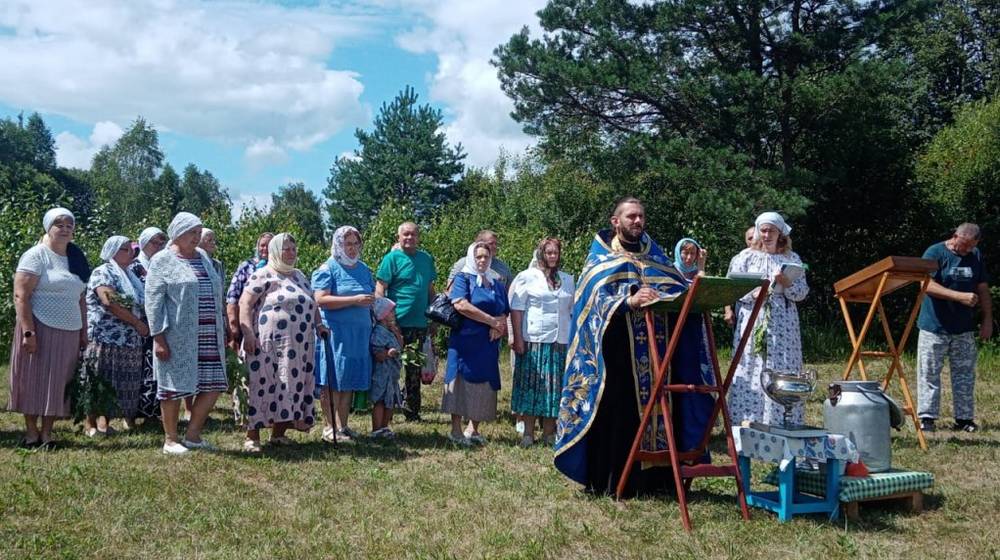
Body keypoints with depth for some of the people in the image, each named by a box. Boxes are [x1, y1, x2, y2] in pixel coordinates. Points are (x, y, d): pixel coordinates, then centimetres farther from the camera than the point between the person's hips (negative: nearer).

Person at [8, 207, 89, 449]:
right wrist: (28, 332, -19)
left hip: (69, 333, 6)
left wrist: (83, 332, 14)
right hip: (41, 329, -6)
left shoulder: (75, 259, 14)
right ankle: (31, 432, 10)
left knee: (58, 383, 6)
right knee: (35, 380, 1)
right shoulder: (36, 256, -6)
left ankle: (47, 433, 12)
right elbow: (20, 296, -12)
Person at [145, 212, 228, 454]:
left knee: (212, 385, 3)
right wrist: (158, 337, -15)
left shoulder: (203, 257, 16)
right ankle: (170, 440, 14)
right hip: (177, 339, -6)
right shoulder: (162, 260, -3)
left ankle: (193, 435, 16)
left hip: (209, 338, 6)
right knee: (175, 388, 2)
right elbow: (153, 300, -8)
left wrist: (222, 329, 19)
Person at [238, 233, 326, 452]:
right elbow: (245, 304, -10)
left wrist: (318, 324, 13)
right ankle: (252, 436, -1)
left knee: (292, 385, 6)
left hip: (298, 346, 7)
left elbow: (311, 303, 28)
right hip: (269, 343, -7)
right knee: (262, 385, -6)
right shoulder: (263, 275, -2)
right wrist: (248, 333, -19)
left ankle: (279, 433, 16)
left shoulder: (300, 276, 21)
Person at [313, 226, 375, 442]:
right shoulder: (327, 269, -3)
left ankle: (343, 425, 17)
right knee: (332, 381, -4)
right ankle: (330, 427, 2)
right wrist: (354, 300, -19)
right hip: (334, 332, -6)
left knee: (350, 381, 9)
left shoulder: (363, 269, 17)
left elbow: (372, 296, 29)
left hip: (359, 333, 6)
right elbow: (321, 300, -16)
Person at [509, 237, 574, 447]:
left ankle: (549, 431, 11)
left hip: (561, 341, 4)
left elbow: (574, 310, 18)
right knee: (531, 383, -2)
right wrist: (517, 338, -9)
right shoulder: (527, 277, 2)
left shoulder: (568, 280, 15)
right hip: (533, 341, -4)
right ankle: (528, 432, 4)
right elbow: (516, 309, -2)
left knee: (555, 385, 3)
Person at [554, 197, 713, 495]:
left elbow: (677, 287, 12)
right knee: (617, 412, -6)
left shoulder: (655, 255, 20)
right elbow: (596, 296, -12)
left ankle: (651, 477, 10)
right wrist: (629, 301, -30)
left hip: (656, 350, 5)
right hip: (618, 350, -5)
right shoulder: (601, 257, 3)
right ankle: (611, 480, -1)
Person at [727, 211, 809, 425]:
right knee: (750, 371, -4)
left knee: (782, 371, -3)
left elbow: (802, 292, 7)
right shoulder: (746, 257, 7)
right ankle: (747, 422, 0)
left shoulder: (792, 259, 10)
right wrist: (753, 294, -15)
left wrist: (787, 283, -12)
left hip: (782, 325, 1)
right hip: (751, 321, -1)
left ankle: (780, 423, 2)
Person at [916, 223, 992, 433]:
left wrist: (987, 319, 8)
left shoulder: (976, 256, 9)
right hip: (934, 327, -5)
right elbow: (927, 285, -19)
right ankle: (927, 417, 5)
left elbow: (983, 289, 14)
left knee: (965, 374, 8)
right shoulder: (934, 253, -8)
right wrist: (960, 296, -24)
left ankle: (964, 418, 16)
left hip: (964, 329, 5)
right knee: (929, 374, -1)